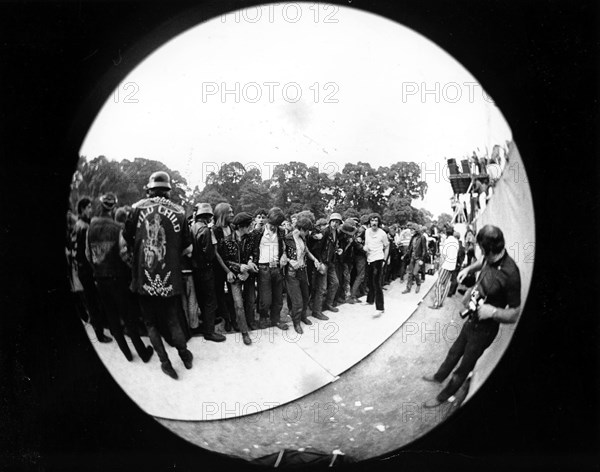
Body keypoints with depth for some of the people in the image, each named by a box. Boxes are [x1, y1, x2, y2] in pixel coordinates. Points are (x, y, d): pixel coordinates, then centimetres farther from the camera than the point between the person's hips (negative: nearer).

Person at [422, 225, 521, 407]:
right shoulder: (491, 258, -11)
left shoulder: (510, 274, -34)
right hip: (472, 319, 7)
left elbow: (515, 314, -27)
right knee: (455, 351, 30)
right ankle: (440, 376, 56)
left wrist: (493, 311, -40)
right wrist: (468, 269, 6)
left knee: (464, 367, 15)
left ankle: (444, 396, 37)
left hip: (484, 329, -7)